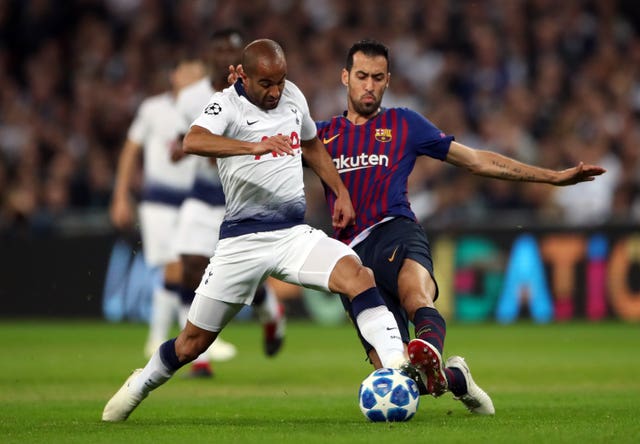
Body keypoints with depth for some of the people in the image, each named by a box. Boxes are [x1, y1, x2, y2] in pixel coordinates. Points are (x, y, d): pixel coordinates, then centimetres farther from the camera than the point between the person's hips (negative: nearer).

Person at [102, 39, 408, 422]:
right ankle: (139, 386, 32)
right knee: (194, 342, 6)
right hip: (242, 241, -4)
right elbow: (193, 142, -33)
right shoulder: (227, 104, -10)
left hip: (295, 233, 4)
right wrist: (256, 147, -45)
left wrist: (341, 193, 21)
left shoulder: (293, 96, 8)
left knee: (357, 275, -25)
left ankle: (396, 362, -28)